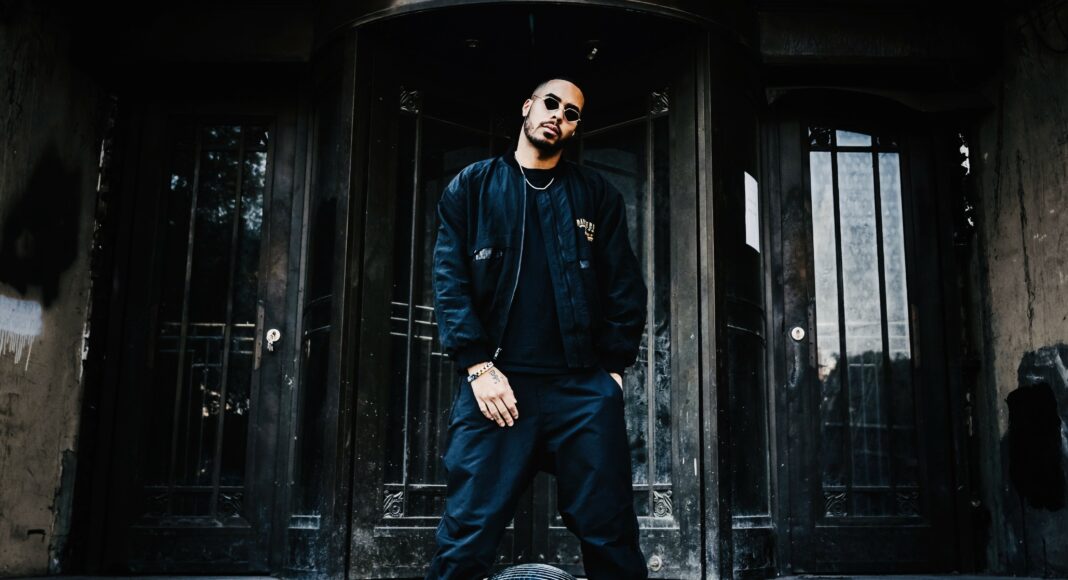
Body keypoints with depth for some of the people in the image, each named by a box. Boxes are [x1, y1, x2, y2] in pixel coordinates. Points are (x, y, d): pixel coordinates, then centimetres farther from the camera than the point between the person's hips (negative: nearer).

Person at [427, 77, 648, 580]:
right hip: (497, 386, -1)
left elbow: (626, 289, 10)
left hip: (584, 389, 1)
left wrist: (612, 370, 0)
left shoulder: (597, 195, 15)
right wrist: (478, 366, -7)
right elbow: (451, 281, 3)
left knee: (611, 538, 4)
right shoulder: (471, 187, 12)